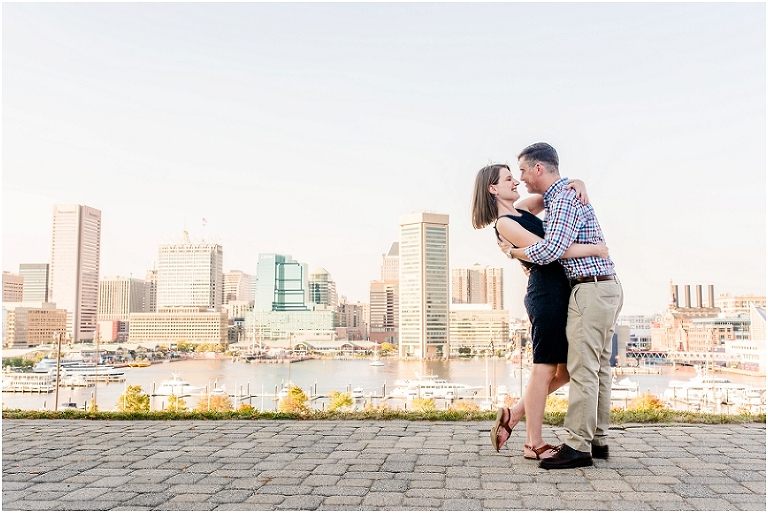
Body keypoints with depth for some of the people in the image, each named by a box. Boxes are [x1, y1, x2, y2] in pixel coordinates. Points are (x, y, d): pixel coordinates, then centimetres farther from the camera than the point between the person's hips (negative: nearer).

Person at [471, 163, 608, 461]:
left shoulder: (522, 209, 16)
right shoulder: (504, 224, -10)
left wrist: (577, 184, 3)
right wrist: (594, 248, -12)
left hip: (561, 292, 9)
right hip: (546, 293, -9)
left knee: (566, 369, 12)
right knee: (545, 369, -2)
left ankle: (514, 415, 22)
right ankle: (534, 444, 9)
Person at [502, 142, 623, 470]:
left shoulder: (564, 198, -13)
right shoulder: (565, 194, 20)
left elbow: (550, 250, -24)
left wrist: (512, 252, -8)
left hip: (591, 290, -11)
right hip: (607, 288, 11)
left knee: (583, 369, -9)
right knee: (600, 367, 11)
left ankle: (579, 446, -6)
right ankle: (598, 439, 17)